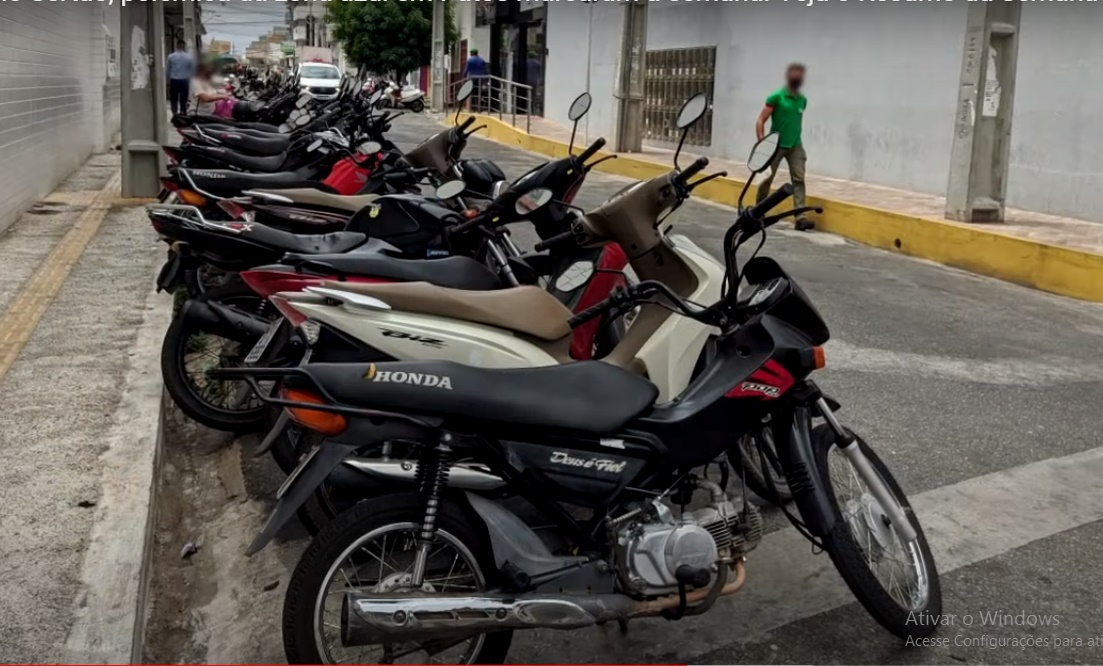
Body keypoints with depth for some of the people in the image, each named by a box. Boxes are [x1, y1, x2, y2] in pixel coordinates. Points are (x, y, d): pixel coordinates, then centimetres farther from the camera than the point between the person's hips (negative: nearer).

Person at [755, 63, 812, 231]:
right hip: (776, 145, -4)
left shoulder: (803, 100, 9)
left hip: (795, 146, 4)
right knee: (768, 178, 4)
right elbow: (761, 120, -9)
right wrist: (762, 143, -17)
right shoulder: (776, 97, -8)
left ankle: (800, 217, -14)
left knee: (799, 179, -8)